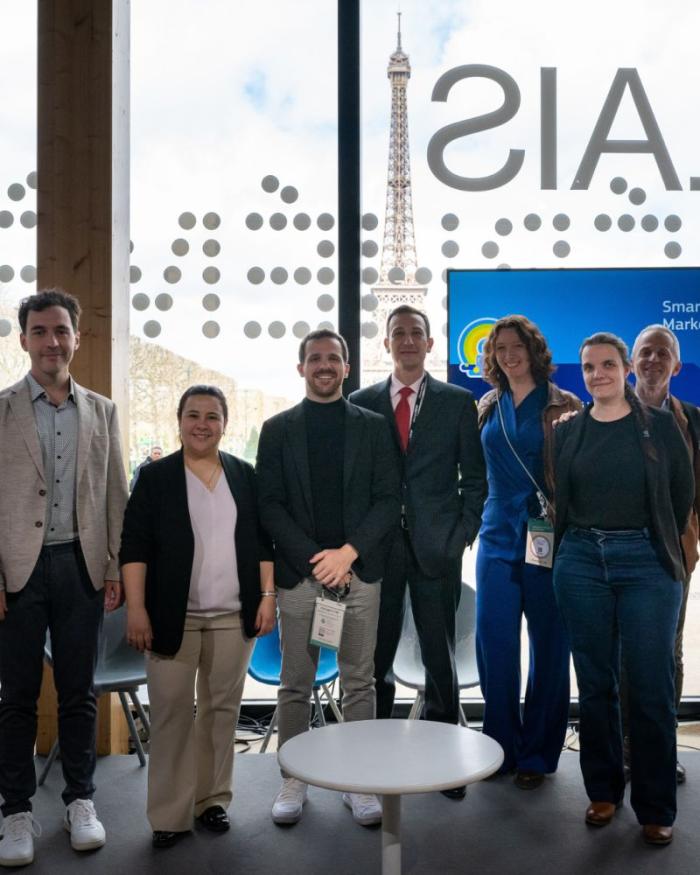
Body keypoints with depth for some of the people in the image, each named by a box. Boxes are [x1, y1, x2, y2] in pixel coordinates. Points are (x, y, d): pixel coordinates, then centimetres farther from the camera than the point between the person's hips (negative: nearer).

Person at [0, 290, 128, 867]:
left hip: (82, 566, 2)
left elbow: (116, 496, 8)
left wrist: (117, 569, 3)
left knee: (79, 692, 11)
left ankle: (81, 800, 24)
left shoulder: (102, 411, 8)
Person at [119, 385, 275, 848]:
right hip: (173, 617, -2)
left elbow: (263, 541, 10)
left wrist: (268, 595, 2)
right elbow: (134, 545, -2)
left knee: (223, 709, 9)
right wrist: (136, 608, -9)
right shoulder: (155, 476, 2)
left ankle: (213, 799, 23)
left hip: (233, 617, 2)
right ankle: (169, 814, 11)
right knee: (172, 714, 1)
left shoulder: (245, 475, 9)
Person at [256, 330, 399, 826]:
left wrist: (348, 552, -10)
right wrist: (313, 558, -9)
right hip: (298, 571, 0)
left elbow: (389, 500, 2)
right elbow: (270, 505, 1)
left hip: (359, 570, 0)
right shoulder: (278, 429, 7)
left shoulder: (373, 426, 8)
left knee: (359, 681, 6)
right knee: (296, 684, 6)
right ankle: (294, 780, 19)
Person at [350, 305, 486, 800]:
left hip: (437, 548, -1)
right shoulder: (361, 403, 8)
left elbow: (475, 477, 5)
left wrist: (462, 535, -4)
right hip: (378, 548, 1)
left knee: (440, 659, 7)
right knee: (374, 659, 7)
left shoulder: (458, 402, 5)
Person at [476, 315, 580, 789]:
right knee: (493, 643, 3)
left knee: (549, 646, 4)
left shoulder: (566, 407, -1)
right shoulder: (488, 408, 12)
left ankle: (537, 755, 19)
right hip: (498, 534, 4)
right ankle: (502, 748, 20)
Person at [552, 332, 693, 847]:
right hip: (581, 562, 2)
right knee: (595, 683, 9)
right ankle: (603, 791, 24)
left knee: (651, 688, 0)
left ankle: (657, 809, 13)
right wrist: (586, 542, 7)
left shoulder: (660, 425, 1)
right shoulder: (569, 432, 7)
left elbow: (683, 492, 7)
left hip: (646, 563, -2)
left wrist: (658, 544, 11)